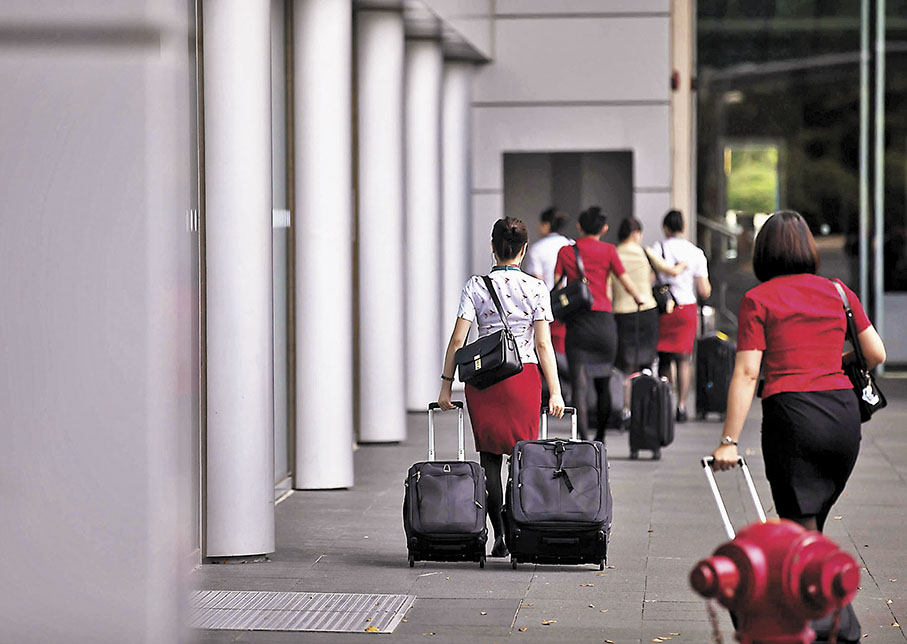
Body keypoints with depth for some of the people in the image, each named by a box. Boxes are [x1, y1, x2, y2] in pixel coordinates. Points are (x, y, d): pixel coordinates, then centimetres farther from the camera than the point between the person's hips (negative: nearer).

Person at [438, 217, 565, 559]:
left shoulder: (475, 286, 0)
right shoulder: (536, 288, -2)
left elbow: (457, 340, -3)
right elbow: (544, 344, -4)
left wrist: (446, 385, 3)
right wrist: (555, 392, -1)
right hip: (524, 375, -1)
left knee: (490, 459, 6)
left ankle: (499, 537, 3)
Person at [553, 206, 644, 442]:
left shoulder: (565, 251, 6)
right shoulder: (608, 250, 2)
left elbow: (556, 286, 2)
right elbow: (626, 282, 2)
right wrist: (641, 301, 19)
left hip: (576, 321, 0)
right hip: (603, 319, 0)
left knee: (578, 384, -5)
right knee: (603, 383, 14)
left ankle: (582, 438, -19)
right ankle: (600, 437, 22)